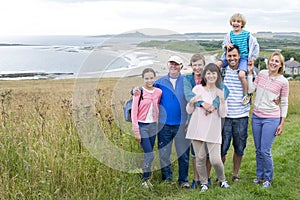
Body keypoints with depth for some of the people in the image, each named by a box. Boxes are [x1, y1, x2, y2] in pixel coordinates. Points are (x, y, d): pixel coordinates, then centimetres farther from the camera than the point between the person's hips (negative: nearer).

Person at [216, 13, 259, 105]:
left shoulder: (247, 34, -1)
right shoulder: (229, 34, 6)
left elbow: (256, 45, 7)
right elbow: (223, 46, 12)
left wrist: (253, 58, 4)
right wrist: (226, 45, -13)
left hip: (243, 57, -4)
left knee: (241, 75, -28)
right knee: (217, 65, -19)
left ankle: (246, 94, -8)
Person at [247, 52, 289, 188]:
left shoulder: (283, 81, -6)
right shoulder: (262, 73, 4)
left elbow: (284, 104, -2)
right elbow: (250, 89, -1)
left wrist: (282, 124, -4)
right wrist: (250, 72, -4)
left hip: (271, 119, -4)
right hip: (256, 117, 4)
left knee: (265, 151, -4)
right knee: (258, 150, 13)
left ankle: (268, 179, 16)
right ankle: (260, 176, 29)